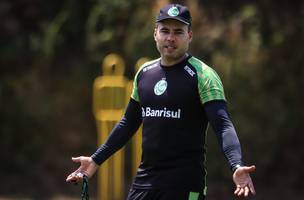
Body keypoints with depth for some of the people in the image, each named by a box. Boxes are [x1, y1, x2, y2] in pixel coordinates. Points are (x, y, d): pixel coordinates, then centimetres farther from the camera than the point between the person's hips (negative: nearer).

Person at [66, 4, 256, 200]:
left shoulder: (202, 75, -8)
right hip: (145, 179, 6)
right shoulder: (144, 73, 12)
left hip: (184, 183, -6)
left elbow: (223, 125, -19)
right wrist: (96, 160, 22)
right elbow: (129, 123, 23)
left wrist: (236, 166, -36)